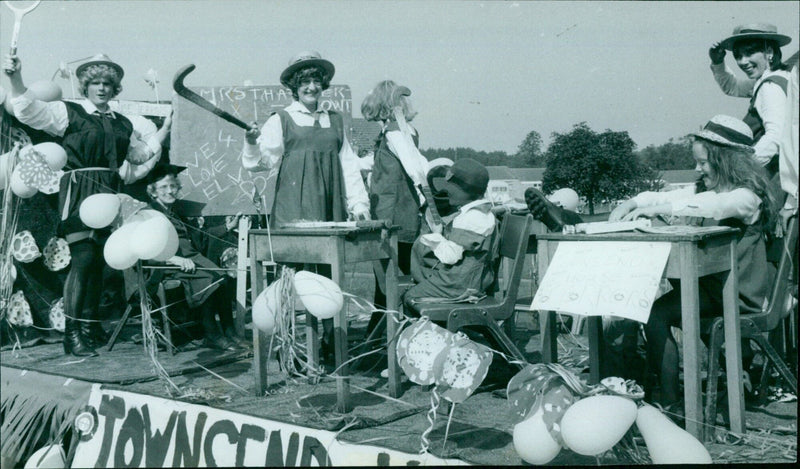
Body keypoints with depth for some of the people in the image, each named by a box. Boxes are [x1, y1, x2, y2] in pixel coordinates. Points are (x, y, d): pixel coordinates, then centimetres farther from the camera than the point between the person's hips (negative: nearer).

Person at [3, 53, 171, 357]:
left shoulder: (122, 124, 20)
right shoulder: (69, 112, 5)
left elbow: (142, 153, 30)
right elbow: (30, 112, -9)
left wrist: (166, 128, 27)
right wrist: (16, 80, -24)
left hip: (110, 193, 5)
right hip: (79, 191, -5)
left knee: (99, 260, 7)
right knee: (83, 257, -15)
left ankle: (90, 325, 17)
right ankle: (72, 332, -12)